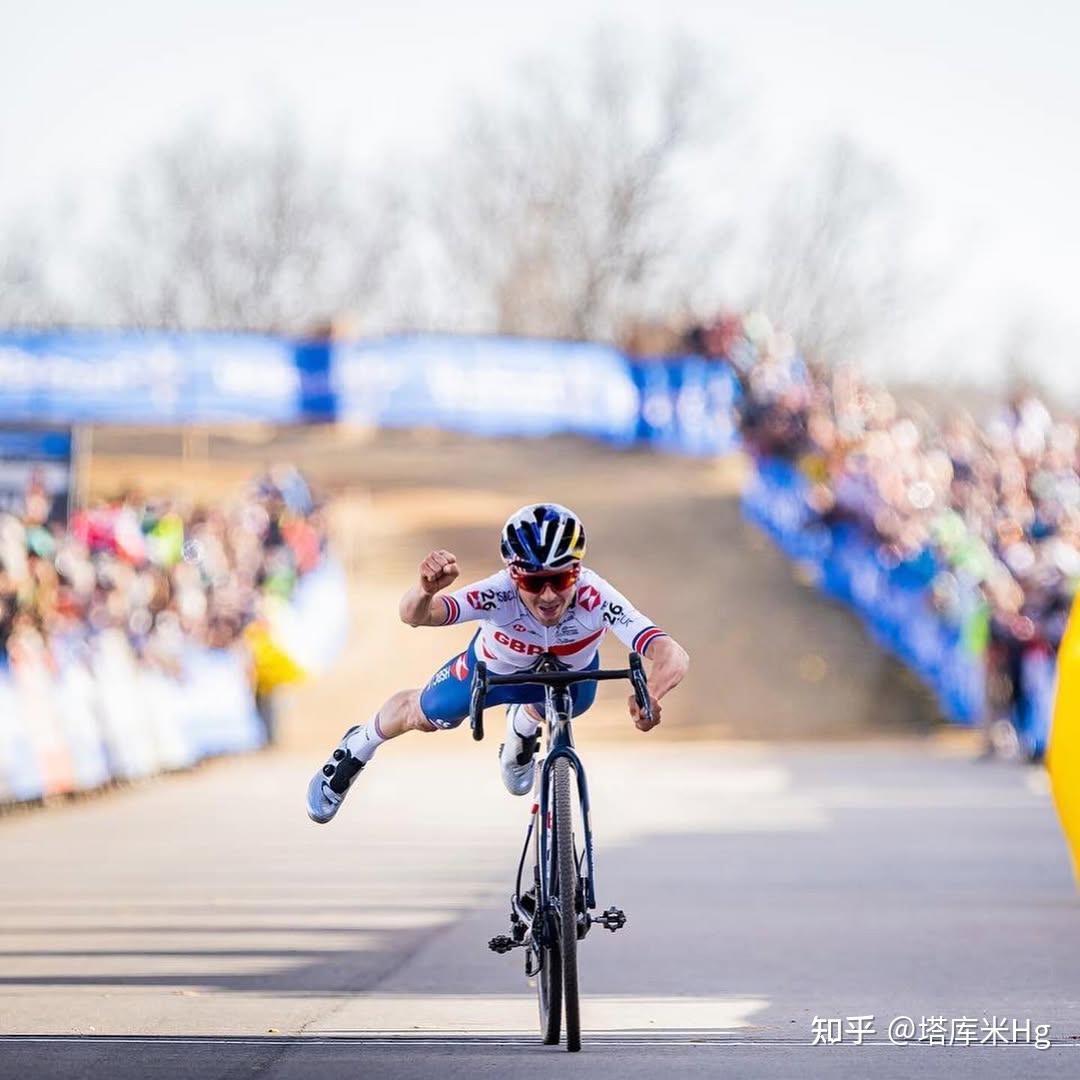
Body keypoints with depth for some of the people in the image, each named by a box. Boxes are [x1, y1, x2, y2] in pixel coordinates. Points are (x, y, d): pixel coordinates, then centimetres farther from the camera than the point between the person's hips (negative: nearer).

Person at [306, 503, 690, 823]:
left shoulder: (596, 598, -46)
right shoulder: (499, 594, -45)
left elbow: (672, 655, -56)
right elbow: (414, 615, -57)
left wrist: (650, 695, -77)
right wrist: (426, 590, -80)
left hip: (570, 673, 0)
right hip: (497, 667, 0)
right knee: (422, 715, 19)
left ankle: (524, 726, 65)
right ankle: (355, 751, 51)